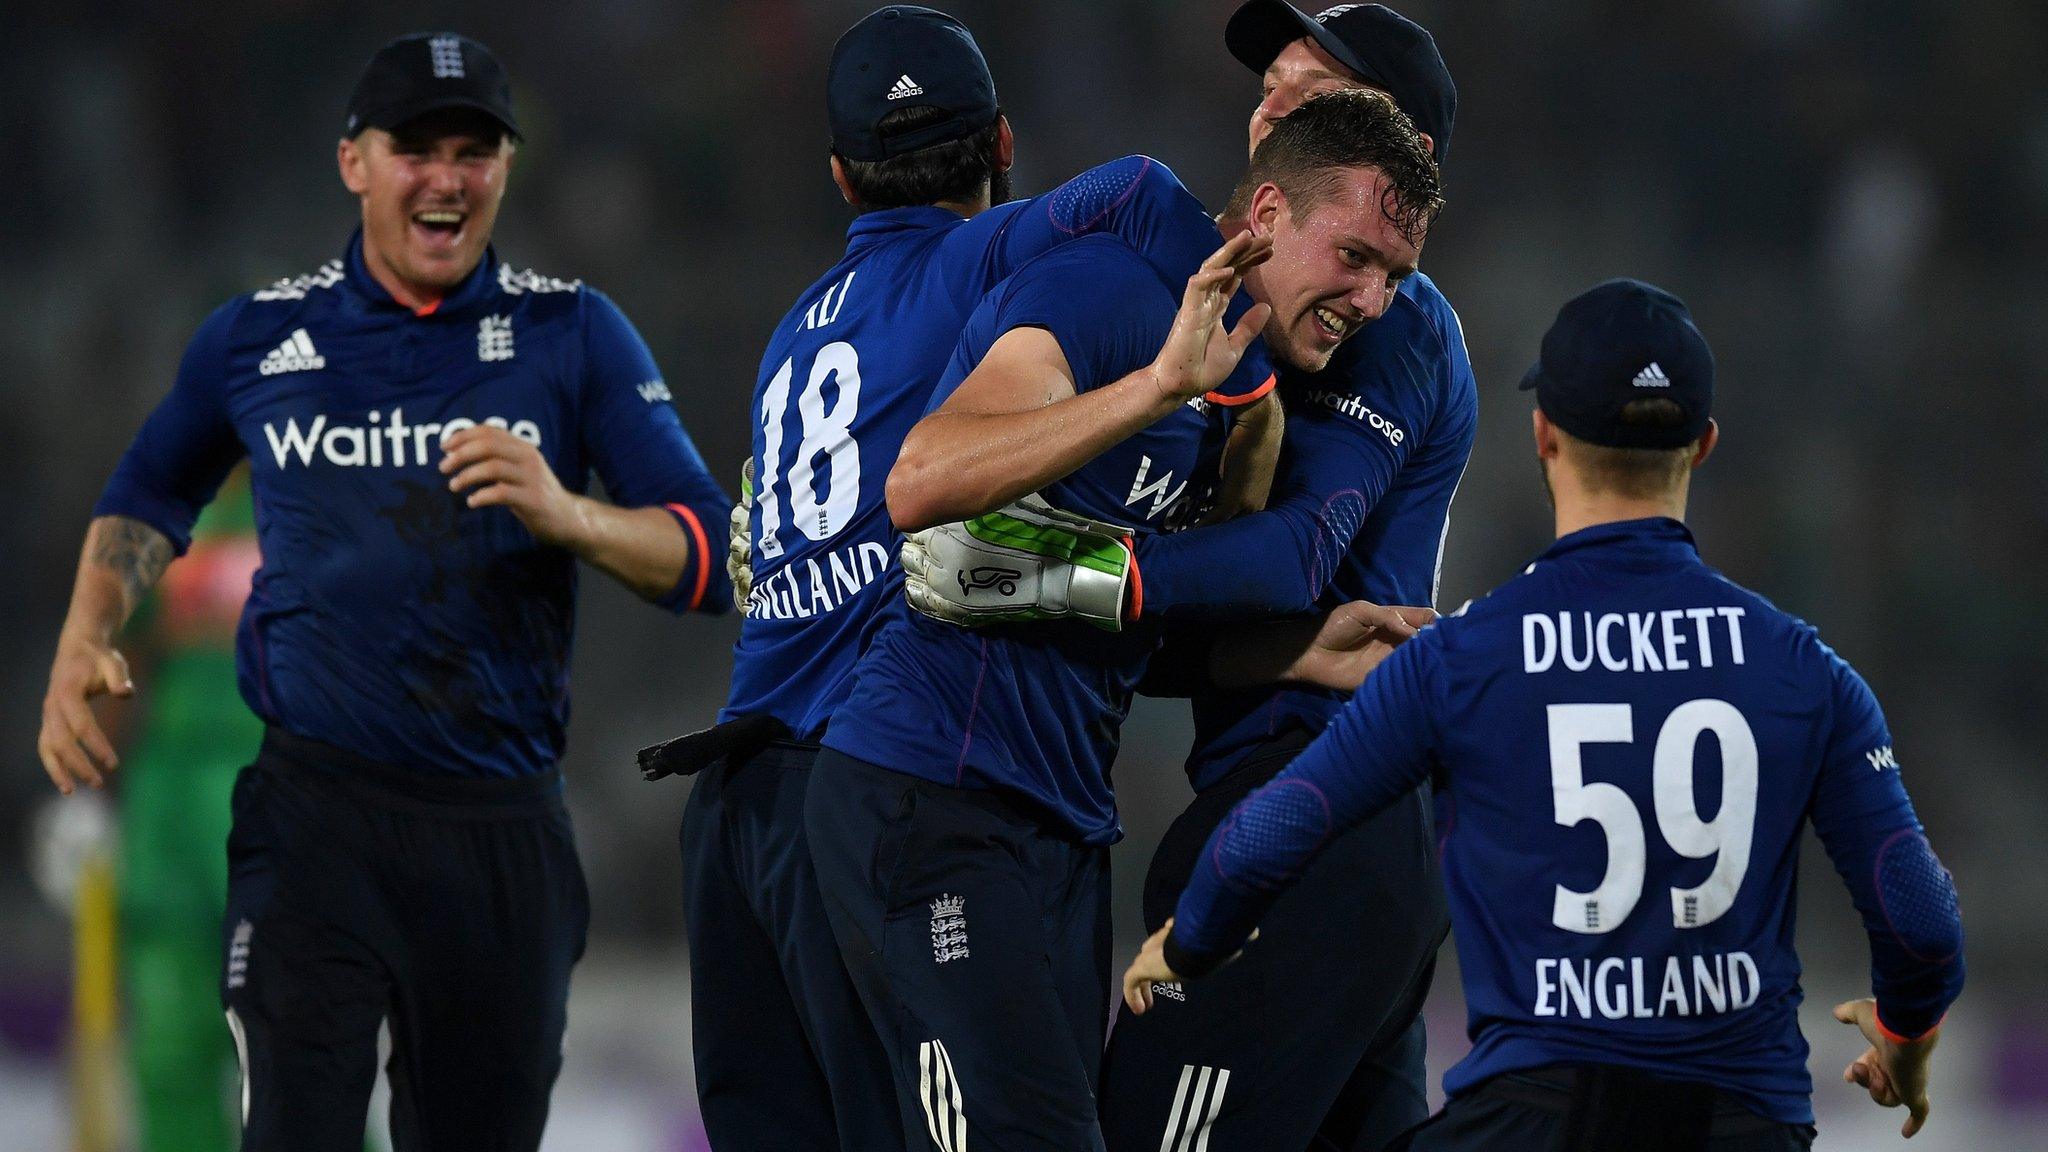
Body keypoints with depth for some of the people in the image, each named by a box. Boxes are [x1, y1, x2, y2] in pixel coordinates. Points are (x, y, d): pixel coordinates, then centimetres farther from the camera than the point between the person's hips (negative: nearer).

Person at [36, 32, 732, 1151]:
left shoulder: (572, 334, 4)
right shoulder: (258, 337, 8)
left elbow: (712, 559, -2)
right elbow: (149, 499, 26)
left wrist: (567, 516, -21)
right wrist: (83, 643, 9)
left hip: (505, 836, 1)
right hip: (315, 817, -1)